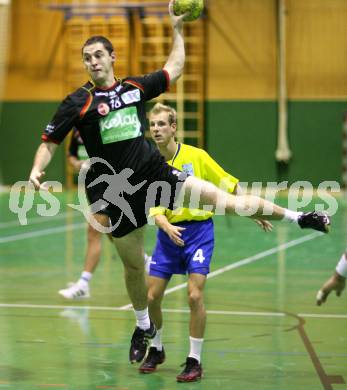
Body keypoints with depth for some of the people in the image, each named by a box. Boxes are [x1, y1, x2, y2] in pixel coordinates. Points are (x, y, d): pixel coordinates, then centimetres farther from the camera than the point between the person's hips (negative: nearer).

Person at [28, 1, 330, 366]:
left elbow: (174, 69, 21)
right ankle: (143, 326, 33)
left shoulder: (135, 86, 6)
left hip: (155, 173, 2)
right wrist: (37, 171, -20)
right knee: (133, 265, 9)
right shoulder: (78, 102, -4)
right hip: (116, 192, -1)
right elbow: (49, 143, -2)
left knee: (225, 200, -7)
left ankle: (296, 216, 7)